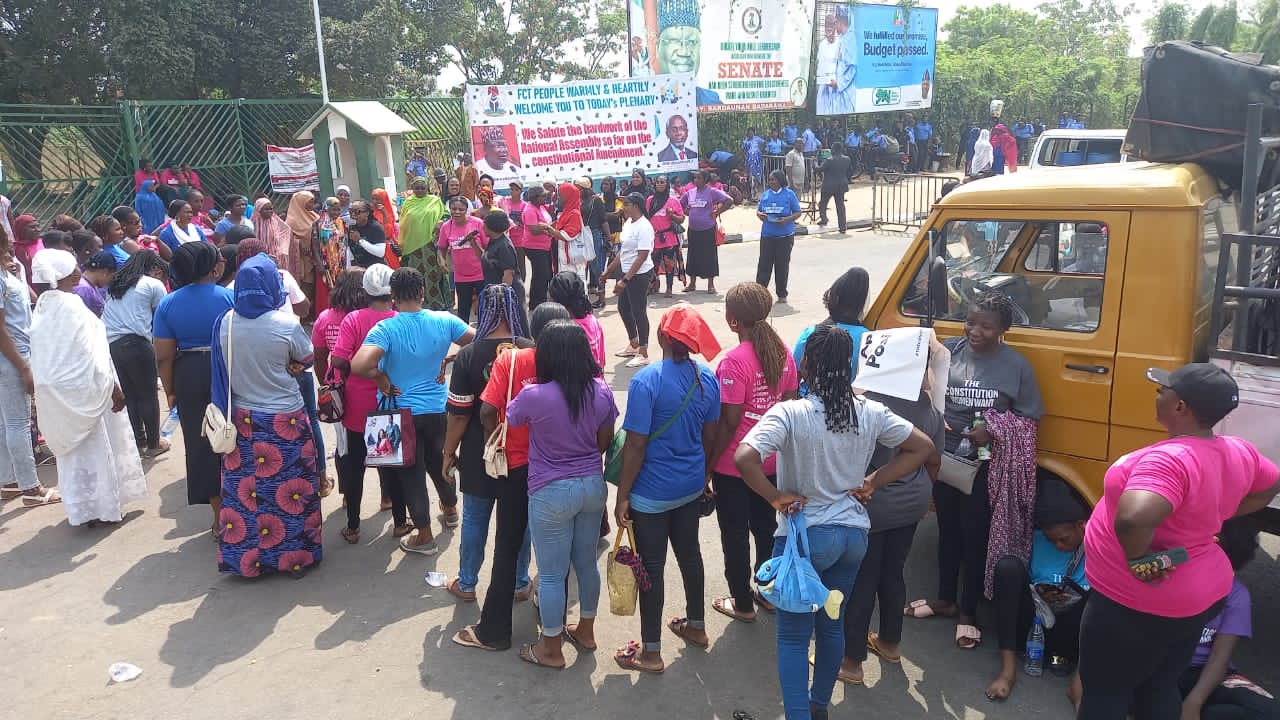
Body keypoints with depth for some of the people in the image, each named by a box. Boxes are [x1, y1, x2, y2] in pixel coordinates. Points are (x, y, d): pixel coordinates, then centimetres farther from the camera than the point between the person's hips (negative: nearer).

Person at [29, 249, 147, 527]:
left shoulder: (41, 307, 4)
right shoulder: (72, 305, -17)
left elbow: (38, 353, 6)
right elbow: (90, 353, -19)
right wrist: (113, 388, -13)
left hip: (50, 390, 7)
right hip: (81, 388, -7)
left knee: (71, 448, 15)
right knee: (98, 447, 7)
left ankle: (81, 510, 23)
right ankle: (106, 507, 15)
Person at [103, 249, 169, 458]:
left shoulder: (115, 284, 22)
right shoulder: (154, 285, 4)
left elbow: (108, 315, 19)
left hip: (109, 344, 6)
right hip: (137, 344, -6)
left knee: (128, 396, 14)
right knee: (148, 396, 8)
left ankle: (139, 442, 22)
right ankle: (153, 444, 16)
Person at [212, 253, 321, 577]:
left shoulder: (224, 322, -7)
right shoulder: (286, 324, -19)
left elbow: (223, 367, 6)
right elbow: (307, 360, -2)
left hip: (241, 420, 4)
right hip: (284, 421, -4)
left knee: (244, 490, 15)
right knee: (288, 491, 10)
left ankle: (243, 558, 28)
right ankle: (293, 556, 23)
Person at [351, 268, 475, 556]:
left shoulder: (386, 329, -20)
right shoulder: (444, 321, -9)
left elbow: (358, 365, -32)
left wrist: (382, 378, -14)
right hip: (438, 410, 4)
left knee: (411, 472, 10)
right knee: (439, 461, 27)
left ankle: (424, 536, 20)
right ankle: (450, 508, 49)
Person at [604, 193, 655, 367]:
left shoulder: (644, 227, -20)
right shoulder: (628, 223, 8)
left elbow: (642, 256, -23)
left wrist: (625, 280, -24)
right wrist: (609, 269, 19)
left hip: (640, 274, -10)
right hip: (626, 273, 10)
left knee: (638, 312, -3)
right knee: (623, 308, 18)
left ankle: (643, 354, 7)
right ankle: (633, 345, 35)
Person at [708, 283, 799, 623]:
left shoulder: (734, 361, -24)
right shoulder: (783, 353, -3)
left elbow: (729, 421, -22)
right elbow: (790, 403, 5)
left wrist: (709, 462, -12)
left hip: (733, 464, -7)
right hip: (770, 460, 7)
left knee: (735, 534, 11)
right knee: (766, 525, 22)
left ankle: (742, 603, 25)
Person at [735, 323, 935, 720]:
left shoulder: (790, 413, -20)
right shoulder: (870, 412, -4)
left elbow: (743, 459, -32)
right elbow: (922, 447, 5)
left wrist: (776, 497, -17)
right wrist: (872, 483, 4)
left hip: (805, 537, -5)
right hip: (853, 534, 6)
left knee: (793, 636, 9)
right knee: (832, 625, 23)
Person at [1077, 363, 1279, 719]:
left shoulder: (1169, 459, -31)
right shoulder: (1239, 453, -3)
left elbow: (1132, 519, -47)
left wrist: (1137, 558, -27)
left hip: (1137, 603, -8)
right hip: (1197, 595, 8)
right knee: (1159, 689, 23)